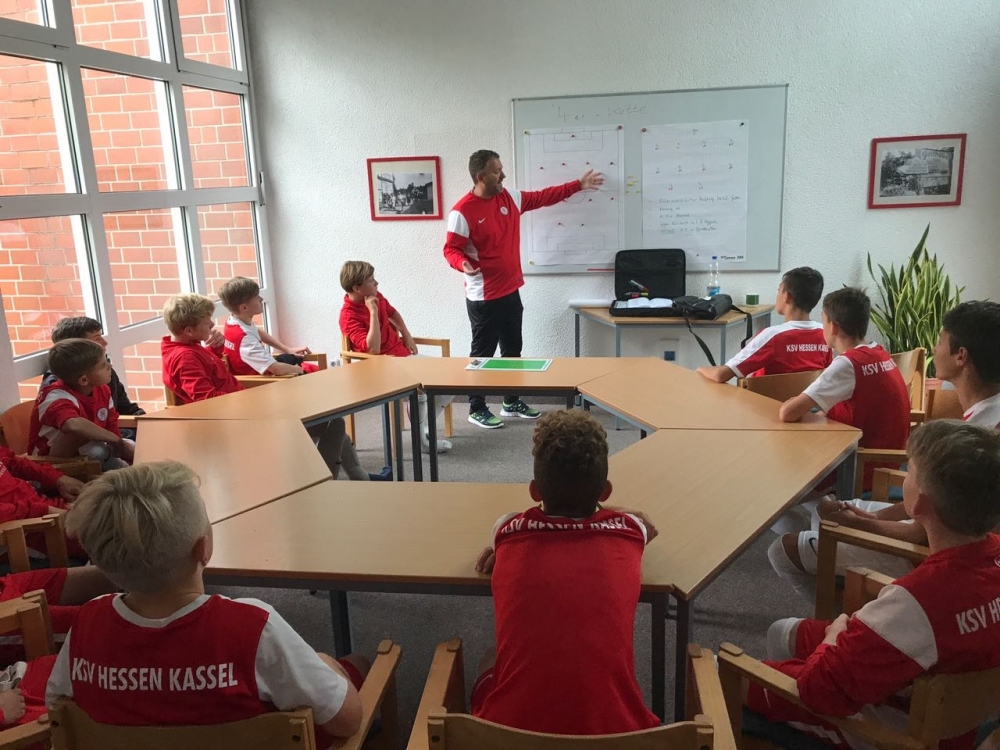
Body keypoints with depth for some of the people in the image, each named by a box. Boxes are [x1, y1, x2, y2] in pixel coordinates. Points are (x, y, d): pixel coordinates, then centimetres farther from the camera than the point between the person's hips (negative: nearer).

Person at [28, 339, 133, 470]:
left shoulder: (102, 390, -7)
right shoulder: (58, 398, -31)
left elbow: (112, 430, -2)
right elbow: (74, 425, -55)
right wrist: (116, 440, -43)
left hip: (86, 455, 7)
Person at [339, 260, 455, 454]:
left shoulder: (376, 297, 4)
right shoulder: (349, 317, -19)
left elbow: (393, 313, 27)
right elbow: (373, 349, -30)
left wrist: (406, 335, 12)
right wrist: (373, 312, -28)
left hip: (404, 354, 9)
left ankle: (424, 428, 5)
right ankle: (421, 437, -12)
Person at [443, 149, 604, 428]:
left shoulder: (510, 197, 5)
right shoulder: (463, 211, -17)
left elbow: (544, 197, 16)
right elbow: (451, 249, -14)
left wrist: (578, 185, 17)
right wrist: (463, 264, -35)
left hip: (511, 292, 8)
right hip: (483, 297, -8)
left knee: (513, 350, 17)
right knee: (483, 353, 2)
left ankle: (512, 402, 31)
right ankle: (477, 409, 15)